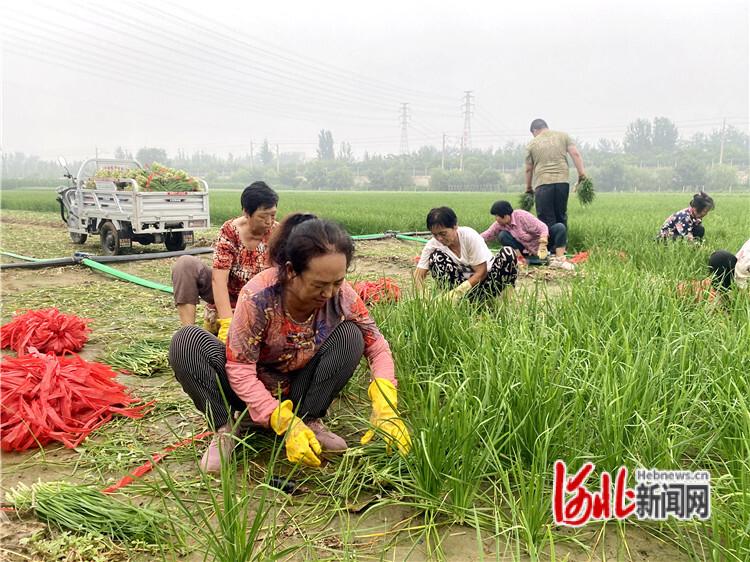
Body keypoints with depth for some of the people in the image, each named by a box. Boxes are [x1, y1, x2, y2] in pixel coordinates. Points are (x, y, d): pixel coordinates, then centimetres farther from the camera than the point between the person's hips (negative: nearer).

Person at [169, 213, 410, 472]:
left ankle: (309, 420, -10)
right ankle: (225, 429, -13)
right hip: (251, 389, -2)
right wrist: (285, 422, -36)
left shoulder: (340, 294, -21)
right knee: (187, 342, -28)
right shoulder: (259, 296, -31)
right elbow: (239, 370, -26)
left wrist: (384, 406, -29)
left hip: (298, 390, 3)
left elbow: (377, 346, -13)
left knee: (350, 335, -22)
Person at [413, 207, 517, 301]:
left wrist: (459, 291, -33)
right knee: (436, 257, -23)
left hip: (485, 279, -2)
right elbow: (419, 274, -16)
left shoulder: (470, 236, -22)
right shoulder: (432, 245, -14)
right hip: (462, 282, 2)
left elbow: (482, 272, -21)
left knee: (508, 253, -29)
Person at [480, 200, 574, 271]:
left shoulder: (522, 216, -23)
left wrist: (543, 246, -36)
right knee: (502, 236, -16)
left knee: (560, 227, -29)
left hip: (544, 241, -3)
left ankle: (559, 260, -36)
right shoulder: (499, 225, -9)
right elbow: (485, 236, -6)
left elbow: (543, 228, -25)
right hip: (528, 251, 3)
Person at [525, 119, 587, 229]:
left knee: (546, 220, 0)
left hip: (543, 183, -2)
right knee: (561, 217, 12)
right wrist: (582, 173, 1)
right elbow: (575, 154, 3)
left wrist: (528, 187, 25)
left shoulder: (532, 144, 10)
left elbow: (529, 169, 14)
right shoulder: (563, 136, 14)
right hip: (563, 181, 2)